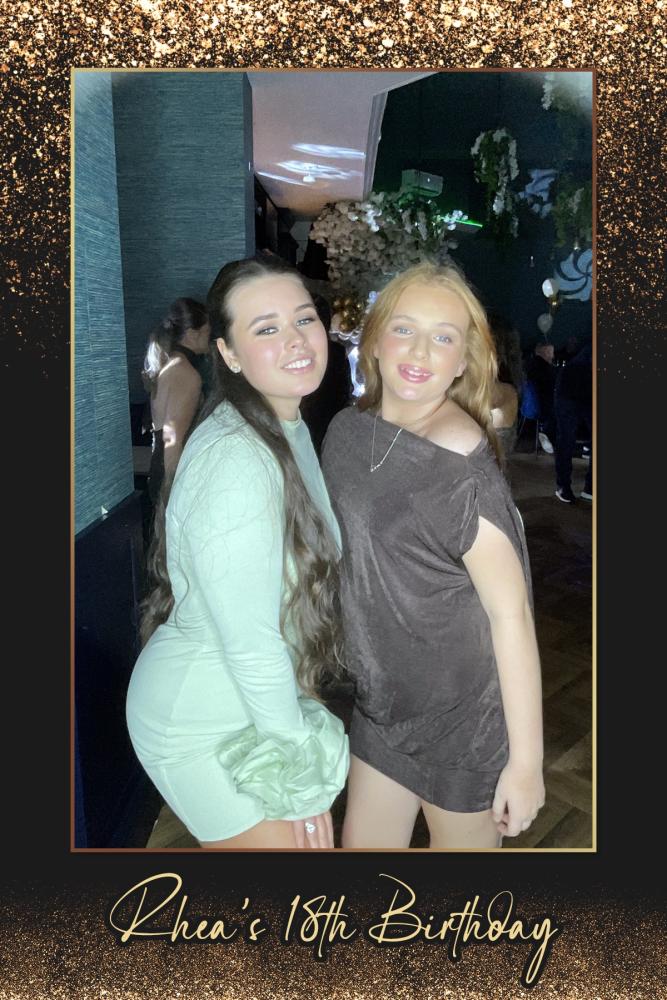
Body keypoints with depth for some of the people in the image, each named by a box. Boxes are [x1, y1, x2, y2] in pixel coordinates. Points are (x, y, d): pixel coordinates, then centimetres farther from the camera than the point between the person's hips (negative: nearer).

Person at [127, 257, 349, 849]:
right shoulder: (236, 463, -30)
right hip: (204, 731, -9)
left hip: (253, 698, 9)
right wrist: (301, 778, -15)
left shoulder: (289, 428, 2)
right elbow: (250, 645, -27)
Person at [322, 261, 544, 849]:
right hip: (382, 697, 6)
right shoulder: (348, 430, -4)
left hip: (464, 710, -6)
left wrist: (525, 760, -17)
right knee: (362, 843, 22)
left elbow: (511, 613, -22)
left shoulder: (463, 473, -25)